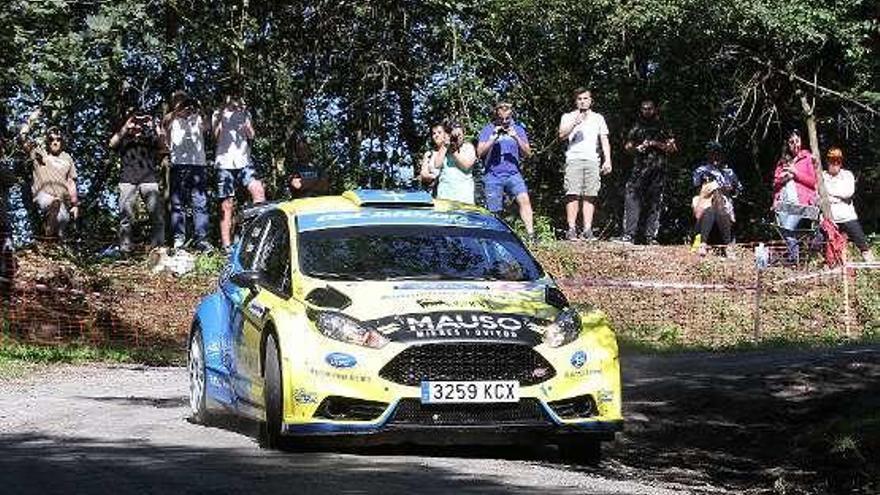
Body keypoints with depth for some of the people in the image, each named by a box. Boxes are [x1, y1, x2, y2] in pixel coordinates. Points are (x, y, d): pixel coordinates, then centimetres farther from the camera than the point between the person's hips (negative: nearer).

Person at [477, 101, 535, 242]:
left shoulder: (518, 129, 11)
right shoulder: (488, 130, 7)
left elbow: (527, 153, 6)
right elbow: (480, 152, -1)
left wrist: (516, 138, -10)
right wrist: (494, 138, -13)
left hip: (513, 173, 0)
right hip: (492, 176, 0)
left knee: (524, 199, -22)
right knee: (494, 212, -3)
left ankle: (531, 235, -26)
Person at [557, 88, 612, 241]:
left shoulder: (598, 118, 21)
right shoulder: (568, 117, 15)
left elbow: (605, 141, 16)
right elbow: (562, 135, 0)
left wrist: (608, 160, 5)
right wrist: (575, 123, -14)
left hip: (592, 160, 2)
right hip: (574, 158, -2)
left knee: (590, 196, -4)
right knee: (573, 194, -11)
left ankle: (587, 230, -6)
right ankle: (571, 229, -13)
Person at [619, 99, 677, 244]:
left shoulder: (662, 128, 12)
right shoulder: (637, 128, 17)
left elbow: (672, 148, 6)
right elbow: (627, 146, 17)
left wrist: (656, 144, -7)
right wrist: (637, 148, -5)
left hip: (658, 169, -1)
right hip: (639, 167, 1)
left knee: (654, 202, -2)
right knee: (632, 199, -13)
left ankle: (650, 236, 0)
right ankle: (629, 234, -17)